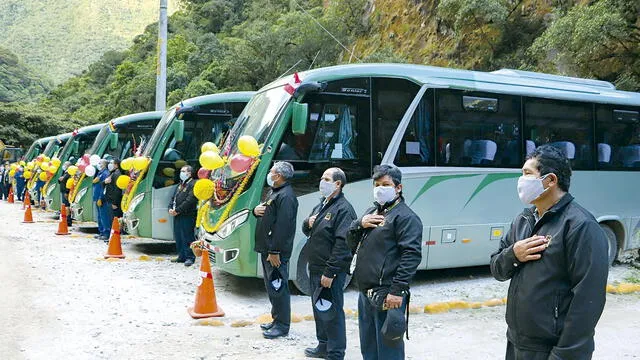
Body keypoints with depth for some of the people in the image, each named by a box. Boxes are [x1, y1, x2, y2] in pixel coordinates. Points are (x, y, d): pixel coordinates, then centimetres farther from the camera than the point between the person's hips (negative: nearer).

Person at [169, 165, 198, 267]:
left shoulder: (193, 185, -8)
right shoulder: (180, 185, 22)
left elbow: (189, 201, -18)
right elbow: (173, 198, 23)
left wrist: (177, 210, -17)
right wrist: (170, 208, 3)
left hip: (188, 216, -9)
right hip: (177, 216, 9)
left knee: (187, 238, -7)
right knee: (178, 237, 12)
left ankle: (190, 257, -1)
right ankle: (182, 256, 21)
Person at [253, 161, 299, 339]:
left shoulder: (286, 196, -18)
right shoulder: (273, 192, 16)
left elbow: (283, 226, -24)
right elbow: (266, 214, 27)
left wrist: (274, 251, -25)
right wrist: (256, 210, 3)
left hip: (276, 252, -11)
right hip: (267, 248, 11)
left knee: (278, 287, -3)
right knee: (271, 286, 18)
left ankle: (282, 325, 6)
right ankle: (277, 319, 29)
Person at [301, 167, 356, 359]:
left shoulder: (343, 209, -16)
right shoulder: (321, 205, 14)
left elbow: (342, 244, -22)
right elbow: (306, 231, 23)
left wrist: (329, 273, -23)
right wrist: (308, 223, -2)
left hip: (330, 272, -10)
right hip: (315, 267, 10)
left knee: (332, 312, -1)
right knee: (318, 308, 20)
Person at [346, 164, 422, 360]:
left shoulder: (405, 217, -9)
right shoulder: (371, 212, 19)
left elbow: (412, 255, -17)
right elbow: (351, 243, 19)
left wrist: (397, 291, -22)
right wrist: (360, 224, -3)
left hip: (387, 297, -9)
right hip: (365, 293, 9)